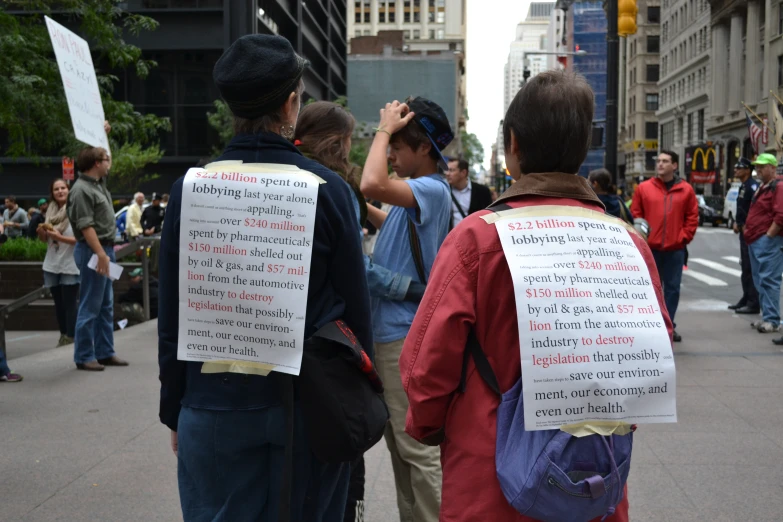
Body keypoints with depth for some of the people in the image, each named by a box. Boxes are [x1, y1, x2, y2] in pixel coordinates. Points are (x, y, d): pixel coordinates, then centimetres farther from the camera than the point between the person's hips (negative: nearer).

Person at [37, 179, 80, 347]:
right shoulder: (50, 211, 9)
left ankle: (71, 337, 3)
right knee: (58, 302, 11)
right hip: (52, 264, 6)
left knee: (70, 302, -3)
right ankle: (63, 335, 20)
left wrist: (60, 237, -23)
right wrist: (41, 232, -4)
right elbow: (45, 239, 18)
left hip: (70, 265, -6)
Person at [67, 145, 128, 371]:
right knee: (90, 306, -4)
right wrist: (101, 254, -25)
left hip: (105, 249, 10)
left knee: (106, 305, 12)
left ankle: (105, 352, 19)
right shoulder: (81, 190, -16)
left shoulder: (99, 183, 12)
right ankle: (84, 357, 3)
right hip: (92, 251, -10)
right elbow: (86, 227, -22)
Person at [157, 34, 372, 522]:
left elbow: (172, 317, 0)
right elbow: (357, 307, -3)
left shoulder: (190, 190, -4)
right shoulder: (327, 188, -8)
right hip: (311, 404, 0)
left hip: (216, 406, 1)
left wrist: (174, 410, 11)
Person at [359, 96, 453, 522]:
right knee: (398, 440, 18)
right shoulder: (414, 194, 13)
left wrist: (384, 129, -20)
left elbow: (372, 185, -33)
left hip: (405, 334, -10)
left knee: (418, 446, -4)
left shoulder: (433, 190, -16)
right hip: (389, 328, 10)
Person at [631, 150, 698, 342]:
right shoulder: (643, 188, 1)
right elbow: (635, 215, 3)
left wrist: (684, 237, -2)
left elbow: (692, 217, 7)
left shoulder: (686, 189, 4)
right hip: (650, 248, -1)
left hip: (675, 249, 1)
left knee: (672, 288, 7)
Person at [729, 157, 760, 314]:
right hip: (744, 231, 11)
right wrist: (737, 223, 11)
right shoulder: (743, 186, 16)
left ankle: (753, 304, -6)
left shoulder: (753, 186, -15)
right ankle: (746, 300, 25)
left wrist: (747, 226, -18)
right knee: (745, 266, 16)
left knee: (750, 268, -9)